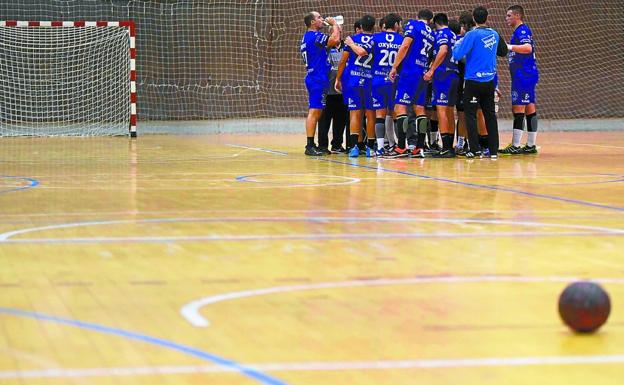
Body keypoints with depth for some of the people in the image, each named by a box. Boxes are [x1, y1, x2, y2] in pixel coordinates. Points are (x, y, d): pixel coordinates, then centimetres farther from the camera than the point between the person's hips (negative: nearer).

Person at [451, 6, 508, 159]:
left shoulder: (472, 35, -14)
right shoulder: (494, 34, 5)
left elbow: (457, 55, -15)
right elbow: (503, 52, 21)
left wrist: (457, 45, 5)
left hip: (473, 81, -5)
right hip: (489, 81, 5)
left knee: (470, 114, 3)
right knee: (490, 115, 10)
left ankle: (475, 149, -3)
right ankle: (494, 150, 10)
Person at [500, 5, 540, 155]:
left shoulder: (522, 30, -11)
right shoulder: (519, 31, 20)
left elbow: (528, 48, -28)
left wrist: (509, 46, -31)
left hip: (524, 75, -10)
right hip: (523, 76, 10)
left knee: (518, 108, -10)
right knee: (529, 108, 9)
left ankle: (515, 146, -11)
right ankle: (530, 145, 11)